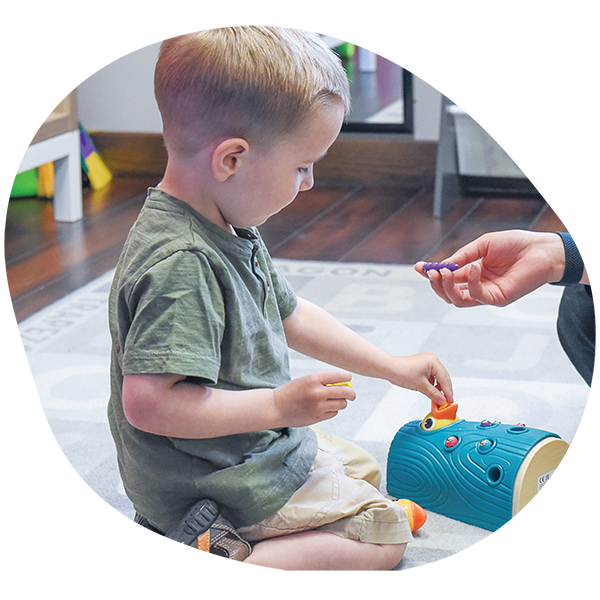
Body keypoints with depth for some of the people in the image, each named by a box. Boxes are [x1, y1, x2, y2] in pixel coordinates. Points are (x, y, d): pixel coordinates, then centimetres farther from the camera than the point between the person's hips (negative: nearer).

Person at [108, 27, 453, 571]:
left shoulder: (231, 231, 2)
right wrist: (279, 405, -28)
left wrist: (395, 367, 17)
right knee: (385, 534, -5)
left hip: (250, 444, 10)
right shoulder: (181, 265, -31)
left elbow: (290, 316, 16)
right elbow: (148, 402, -34)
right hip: (207, 480, -10)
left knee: (363, 469, 27)